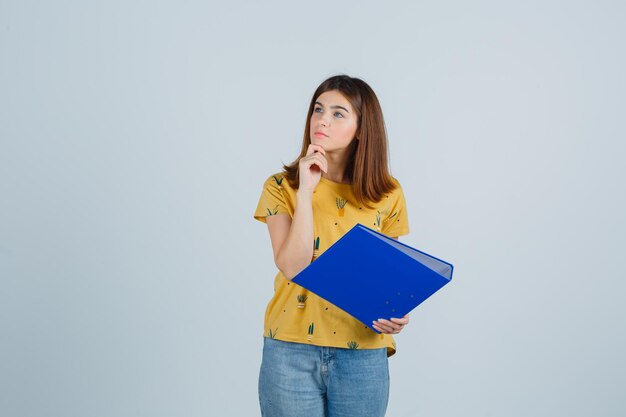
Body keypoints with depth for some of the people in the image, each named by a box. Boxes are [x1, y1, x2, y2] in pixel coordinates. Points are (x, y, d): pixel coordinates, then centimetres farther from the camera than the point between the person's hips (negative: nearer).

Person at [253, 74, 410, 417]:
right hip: (291, 350, -1)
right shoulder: (281, 186, -2)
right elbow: (293, 269, -13)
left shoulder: (387, 194, 1)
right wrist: (305, 190, -17)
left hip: (362, 355, 1)